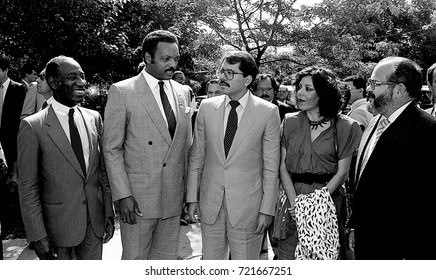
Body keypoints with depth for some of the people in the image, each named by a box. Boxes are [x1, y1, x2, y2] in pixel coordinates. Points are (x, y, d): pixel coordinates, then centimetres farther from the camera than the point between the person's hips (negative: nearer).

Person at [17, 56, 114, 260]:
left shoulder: (94, 118, 3)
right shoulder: (33, 126, -10)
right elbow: (28, 188, -9)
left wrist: (109, 213, 6)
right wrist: (38, 236, -11)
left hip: (95, 222, 4)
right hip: (59, 226, -4)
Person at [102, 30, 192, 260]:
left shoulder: (180, 92, 7)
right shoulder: (122, 91, -8)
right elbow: (111, 148, -7)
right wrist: (122, 195, -13)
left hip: (174, 197, 5)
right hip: (138, 198, -4)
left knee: (167, 259, 16)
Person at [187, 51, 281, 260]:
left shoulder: (268, 112, -7)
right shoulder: (207, 107, 1)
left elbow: (271, 166, -4)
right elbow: (196, 156, 6)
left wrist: (267, 209, -6)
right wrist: (192, 198, 4)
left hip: (247, 206, -2)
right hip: (210, 203, 3)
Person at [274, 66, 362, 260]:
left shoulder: (345, 127, -2)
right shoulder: (290, 122, 6)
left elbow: (342, 173, -4)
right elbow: (283, 167, 3)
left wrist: (314, 204, -14)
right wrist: (295, 203, -10)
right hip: (292, 196, 2)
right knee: (287, 255, 3)